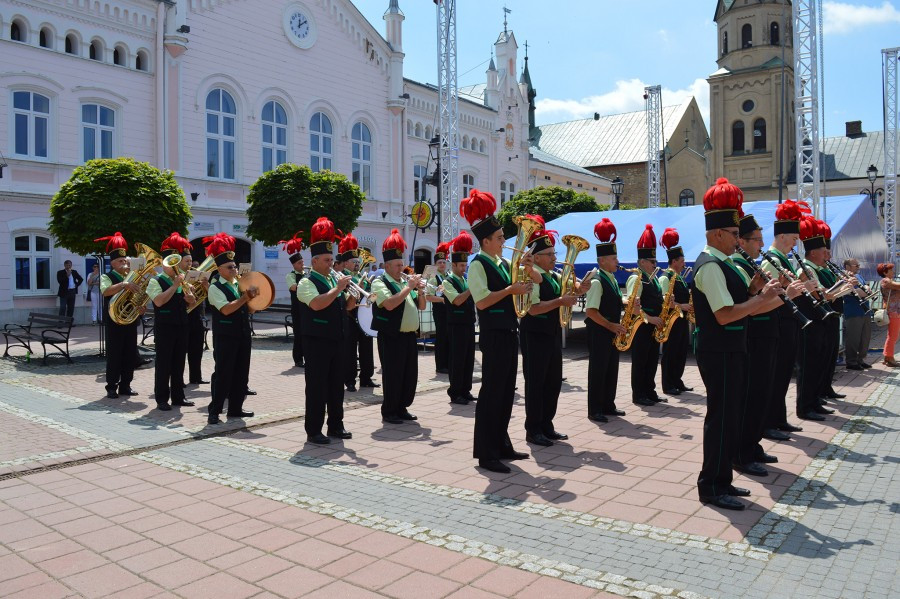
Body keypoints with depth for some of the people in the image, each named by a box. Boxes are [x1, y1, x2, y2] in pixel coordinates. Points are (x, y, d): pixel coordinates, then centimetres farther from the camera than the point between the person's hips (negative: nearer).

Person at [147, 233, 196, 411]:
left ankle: (178, 396, 19)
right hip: (164, 327, -6)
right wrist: (175, 285, -20)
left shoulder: (182, 280, 13)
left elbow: (192, 302, 14)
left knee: (179, 363, 11)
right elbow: (159, 301, -22)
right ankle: (162, 399, 7)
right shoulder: (156, 281, -6)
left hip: (181, 326, 6)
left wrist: (188, 294, -8)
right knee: (163, 363, -1)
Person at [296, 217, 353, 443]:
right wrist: (338, 288, -23)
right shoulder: (306, 283, -9)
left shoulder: (335, 279, 13)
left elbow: (343, 306, 19)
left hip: (337, 339, 7)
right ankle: (313, 431, 6)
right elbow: (316, 304, -27)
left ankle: (336, 426, 23)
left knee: (337, 384, 12)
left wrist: (353, 297, -1)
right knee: (317, 386, -2)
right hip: (317, 342, -7)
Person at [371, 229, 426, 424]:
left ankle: (402, 408, 23)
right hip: (391, 337, -7)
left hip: (410, 336, 7)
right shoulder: (379, 283, -7)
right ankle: (389, 412, 9)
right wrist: (408, 287, -19)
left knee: (410, 374, 10)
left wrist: (420, 290, -2)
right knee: (393, 375, -2)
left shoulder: (405, 281, 15)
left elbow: (421, 306, 16)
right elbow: (389, 304, -24)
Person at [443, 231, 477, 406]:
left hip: (469, 323, 7)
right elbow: (457, 300, -22)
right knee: (457, 360, -3)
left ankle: (465, 390, 20)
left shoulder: (466, 279, 12)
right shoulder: (448, 282, -9)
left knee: (469, 358, 10)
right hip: (456, 325, -7)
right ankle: (455, 393, 4)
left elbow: (475, 299, 14)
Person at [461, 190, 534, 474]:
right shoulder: (478, 264, -11)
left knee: (506, 390, 14)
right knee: (492, 391, -4)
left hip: (509, 332, 9)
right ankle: (486, 454, 4)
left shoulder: (503, 263, 14)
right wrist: (510, 290, -18)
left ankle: (502, 445, 25)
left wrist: (524, 270, 7)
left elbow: (519, 291, 21)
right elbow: (482, 302, -21)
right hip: (493, 334, -9)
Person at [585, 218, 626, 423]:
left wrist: (627, 303, 3)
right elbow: (591, 311, -21)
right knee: (598, 370, -3)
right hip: (599, 332, -9)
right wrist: (611, 326, -19)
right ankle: (595, 411, 4)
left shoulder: (612, 279, 13)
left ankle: (608, 406, 24)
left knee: (612, 369, 13)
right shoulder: (597, 281, -16)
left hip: (611, 331, 9)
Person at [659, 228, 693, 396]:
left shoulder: (680, 278, 16)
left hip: (682, 319, 9)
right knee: (670, 352, -2)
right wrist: (682, 306, -23)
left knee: (682, 351, 11)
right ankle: (668, 385, 4)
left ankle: (677, 381, 21)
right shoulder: (665, 278, -11)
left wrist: (689, 300, 4)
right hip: (671, 320, -9)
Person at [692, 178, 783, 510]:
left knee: (728, 416, 16)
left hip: (731, 350, 10)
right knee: (722, 418, -4)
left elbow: (739, 298, 15)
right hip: (719, 353, -10)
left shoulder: (722, 263, 15)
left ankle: (722, 480, 27)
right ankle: (711, 487, 7)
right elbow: (725, 315, -25)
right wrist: (761, 298, -18)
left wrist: (756, 285, 0)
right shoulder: (710, 265, -18)